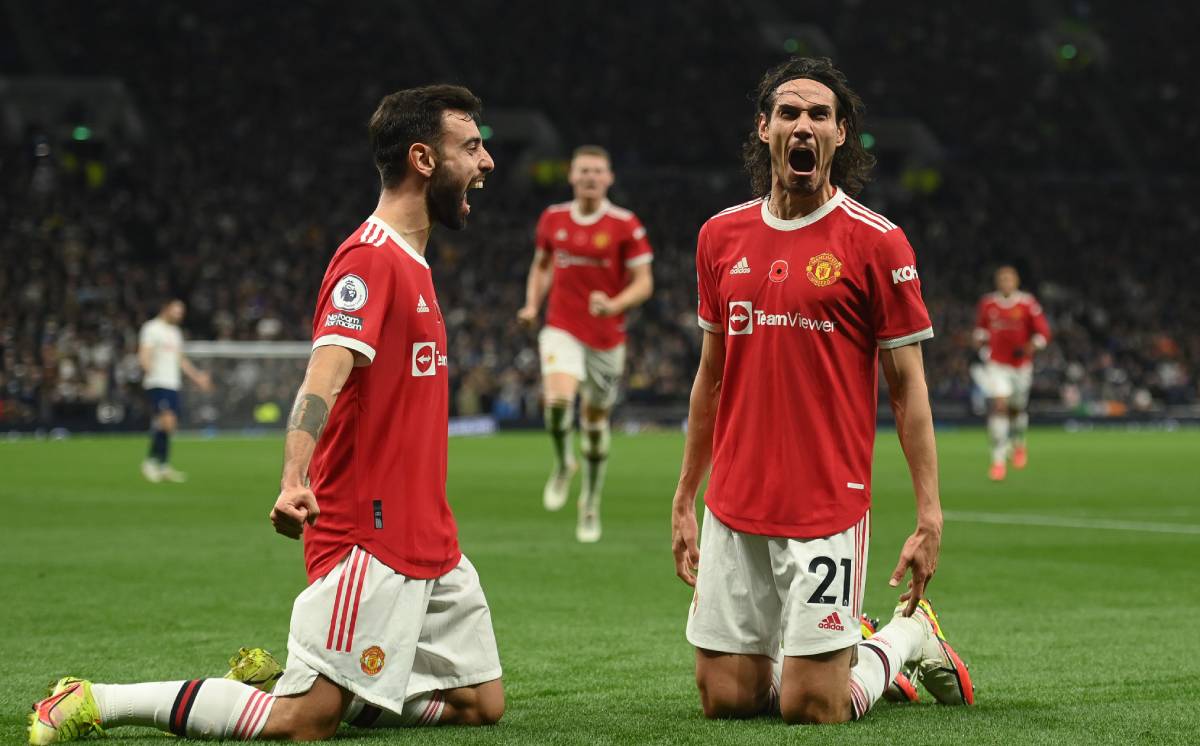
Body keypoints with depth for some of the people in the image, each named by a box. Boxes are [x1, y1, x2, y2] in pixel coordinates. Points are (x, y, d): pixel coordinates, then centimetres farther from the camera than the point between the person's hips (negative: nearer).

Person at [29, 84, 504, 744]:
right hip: (367, 540, -10)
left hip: (430, 545, 10)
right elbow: (322, 380, -27)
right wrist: (294, 482, -42)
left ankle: (276, 681, 16)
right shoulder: (369, 258, -14)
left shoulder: (411, 262, 16)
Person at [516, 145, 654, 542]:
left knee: (596, 420, 9)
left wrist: (614, 305, -25)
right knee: (558, 399, -26)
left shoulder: (626, 225, -6)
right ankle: (563, 463, 4)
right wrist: (532, 306, 4)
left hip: (606, 337, -1)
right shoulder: (553, 219, 4)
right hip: (562, 330, 1)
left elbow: (643, 283, -6)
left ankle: (590, 505, 27)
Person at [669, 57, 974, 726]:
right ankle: (848, 649, 31)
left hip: (828, 508, -5)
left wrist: (930, 516, -10)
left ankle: (906, 637, 23)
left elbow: (908, 386, -3)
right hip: (733, 509, 5)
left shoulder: (876, 242, -5)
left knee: (811, 708, -7)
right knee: (724, 699, 4)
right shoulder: (722, 235, 9)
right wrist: (685, 501, 18)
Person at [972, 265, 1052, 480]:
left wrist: (1030, 347, -20)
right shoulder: (987, 303, 0)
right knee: (999, 406, -16)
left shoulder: (1027, 304, -6)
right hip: (996, 364, 0)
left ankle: (1019, 444, 45)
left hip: (1021, 365, 0)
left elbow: (1043, 332, -3)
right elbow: (981, 326, 19)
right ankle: (999, 460, -17)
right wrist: (981, 344, 4)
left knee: (1018, 408, 12)